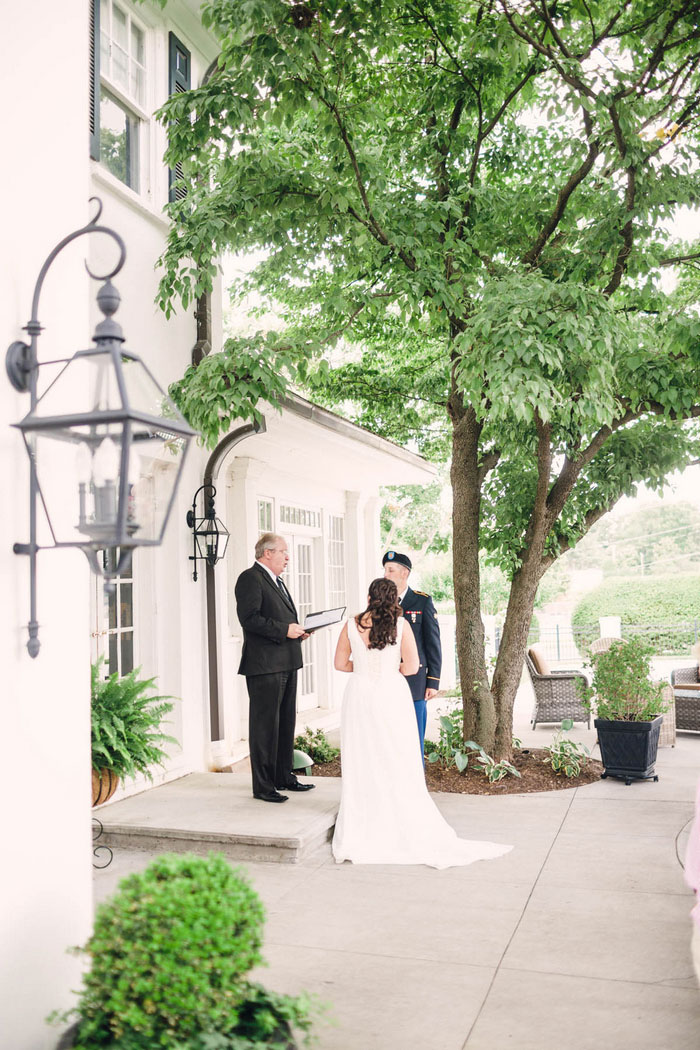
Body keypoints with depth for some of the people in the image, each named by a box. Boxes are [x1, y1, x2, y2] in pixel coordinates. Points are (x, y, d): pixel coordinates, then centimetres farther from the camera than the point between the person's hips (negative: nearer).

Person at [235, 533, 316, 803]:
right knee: (264, 725, -3)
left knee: (286, 723, 17)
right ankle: (263, 786, 5)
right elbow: (249, 618, -22)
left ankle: (283, 777, 29)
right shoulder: (250, 578, -11)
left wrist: (296, 631, 7)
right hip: (264, 665, -10)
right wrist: (285, 630, -21)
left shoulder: (276, 580, 20)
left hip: (286, 664, 10)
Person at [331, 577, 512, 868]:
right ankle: (407, 826, 9)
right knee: (398, 766, 6)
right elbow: (412, 667, -11)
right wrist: (392, 669, 8)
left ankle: (361, 828, 14)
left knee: (361, 766, 9)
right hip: (391, 696, -2)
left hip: (360, 697, 2)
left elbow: (340, 663, 5)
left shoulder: (352, 625, -1)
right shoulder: (400, 625, -7)